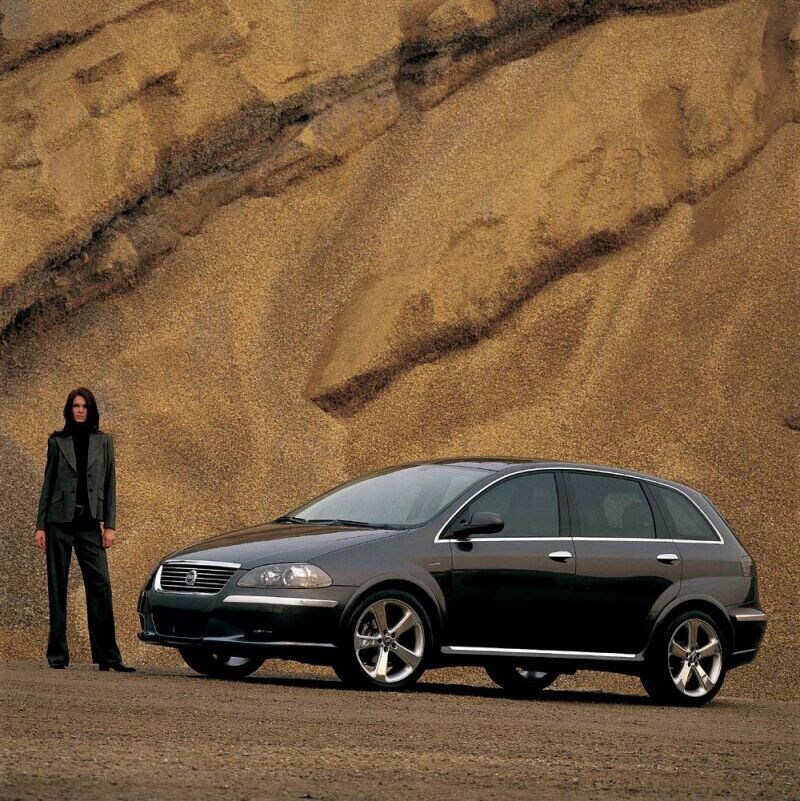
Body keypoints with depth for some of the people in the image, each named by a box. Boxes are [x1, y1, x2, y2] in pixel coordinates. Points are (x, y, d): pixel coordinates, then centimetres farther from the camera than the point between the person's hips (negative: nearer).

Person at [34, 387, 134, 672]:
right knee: (57, 587, 1)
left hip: (89, 523, 0)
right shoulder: (57, 441, 7)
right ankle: (57, 654, 6)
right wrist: (40, 526, 2)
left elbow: (109, 485, 7)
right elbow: (48, 484, 8)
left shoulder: (103, 441, 9)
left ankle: (108, 656, -6)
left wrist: (110, 525, -1)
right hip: (60, 520, 0)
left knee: (100, 586, -7)